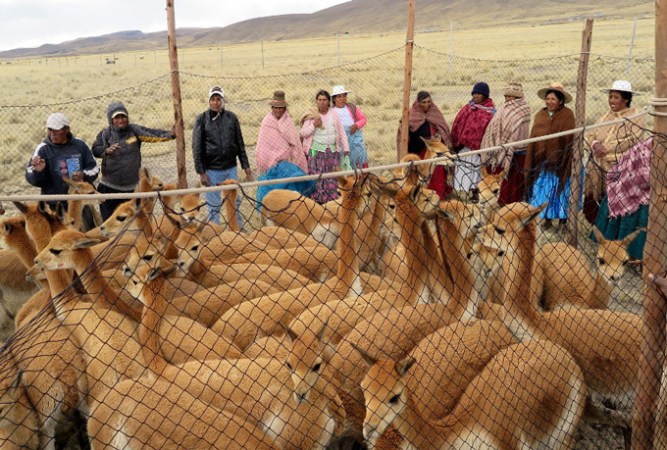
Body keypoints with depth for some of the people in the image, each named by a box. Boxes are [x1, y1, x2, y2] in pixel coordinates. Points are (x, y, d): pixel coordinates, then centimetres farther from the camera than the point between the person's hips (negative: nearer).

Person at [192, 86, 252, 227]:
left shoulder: (231, 117, 4)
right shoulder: (202, 119, -3)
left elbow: (240, 144, 9)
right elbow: (197, 148, -3)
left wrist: (246, 166, 7)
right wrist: (201, 172, -8)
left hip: (231, 168, 2)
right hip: (211, 170, -2)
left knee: (235, 201, 10)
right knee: (214, 205, 4)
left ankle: (238, 229, 23)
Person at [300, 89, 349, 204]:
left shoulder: (334, 115, 8)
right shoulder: (311, 115, 2)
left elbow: (342, 132, 12)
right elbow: (303, 133, 1)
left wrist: (346, 148, 8)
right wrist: (314, 125, -13)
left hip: (332, 151, 2)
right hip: (316, 151, -2)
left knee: (332, 176, 2)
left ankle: (332, 199, 9)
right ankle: (317, 200, -1)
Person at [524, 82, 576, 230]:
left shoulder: (567, 115, -7)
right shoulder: (540, 115, 5)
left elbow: (570, 140, -10)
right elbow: (533, 140, 5)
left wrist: (566, 162, -17)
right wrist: (529, 164, 1)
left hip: (559, 162, -4)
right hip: (542, 162, 4)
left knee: (560, 191, 7)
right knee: (543, 191, 8)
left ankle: (563, 220, 21)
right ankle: (547, 220, 20)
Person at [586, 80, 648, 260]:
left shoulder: (635, 116, -3)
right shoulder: (606, 116, 16)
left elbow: (630, 140, -16)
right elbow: (591, 134, 9)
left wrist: (606, 149, -18)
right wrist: (594, 144, -13)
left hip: (622, 170, -6)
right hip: (601, 169, 6)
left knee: (618, 208, -6)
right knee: (603, 205, 10)